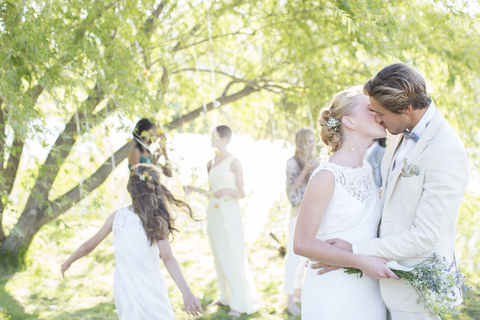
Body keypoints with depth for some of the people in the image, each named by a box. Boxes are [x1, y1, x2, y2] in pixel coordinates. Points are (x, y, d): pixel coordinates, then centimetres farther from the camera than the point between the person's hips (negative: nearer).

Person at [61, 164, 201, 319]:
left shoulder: (116, 216, -5)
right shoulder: (158, 221, -13)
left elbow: (88, 246, 4)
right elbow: (168, 259, -26)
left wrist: (68, 262, 22)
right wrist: (186, 292, -34)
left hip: (124, 289, 3)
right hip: (151, 288, -3)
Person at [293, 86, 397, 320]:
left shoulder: (367, 169, 6)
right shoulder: (327, 175, -16)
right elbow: (302, 243, -18)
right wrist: (361, 262, -22)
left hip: (368, 291, 7)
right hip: (333, 295, -7)